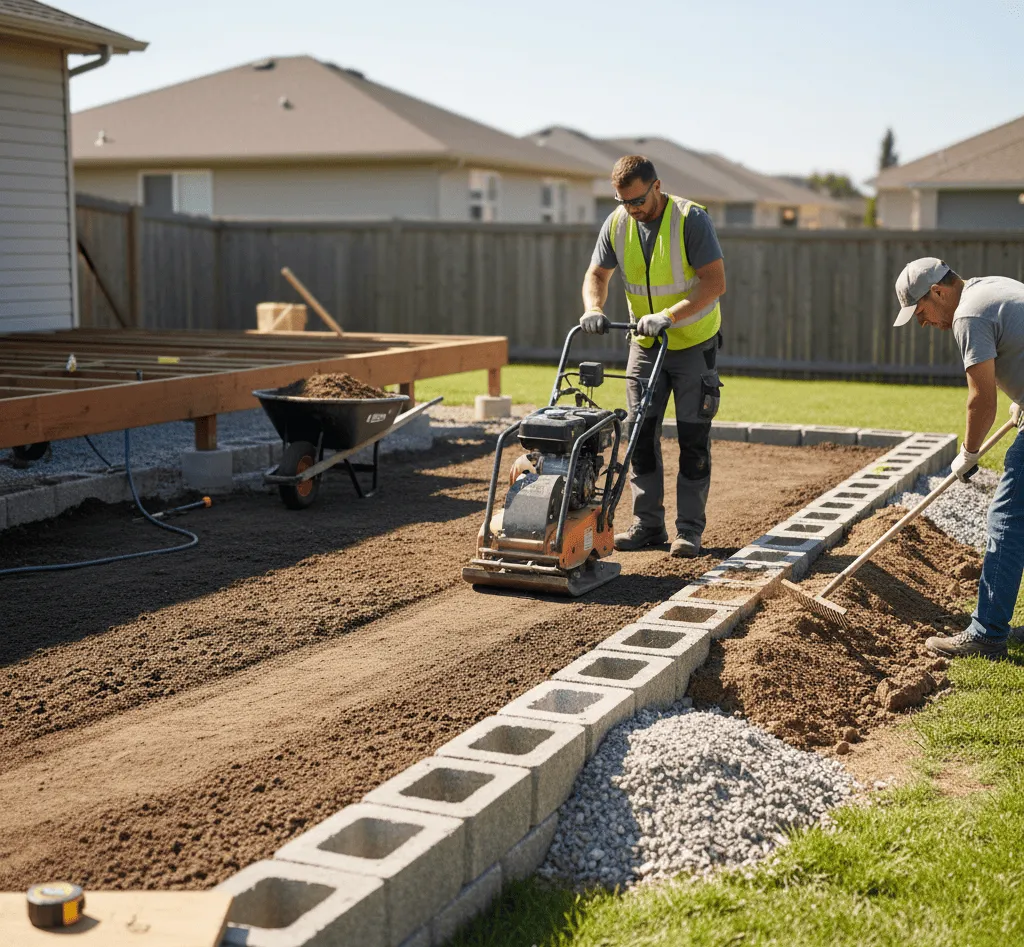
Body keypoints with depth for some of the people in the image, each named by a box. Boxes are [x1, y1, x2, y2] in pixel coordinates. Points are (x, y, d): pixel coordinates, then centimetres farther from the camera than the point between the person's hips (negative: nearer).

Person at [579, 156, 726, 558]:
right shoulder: (617, 224, -5)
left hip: (694, 345, -4)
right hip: (645, 345, 5)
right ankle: (647, 525, 11)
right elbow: (597, 273, 6)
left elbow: (715, 282, -24)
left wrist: (669, 316, -34)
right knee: (640, 433, 2)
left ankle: (689, 529, 5)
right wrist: (594, 309, -15)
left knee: (693, 437, -2)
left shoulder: (691, 219, -20)